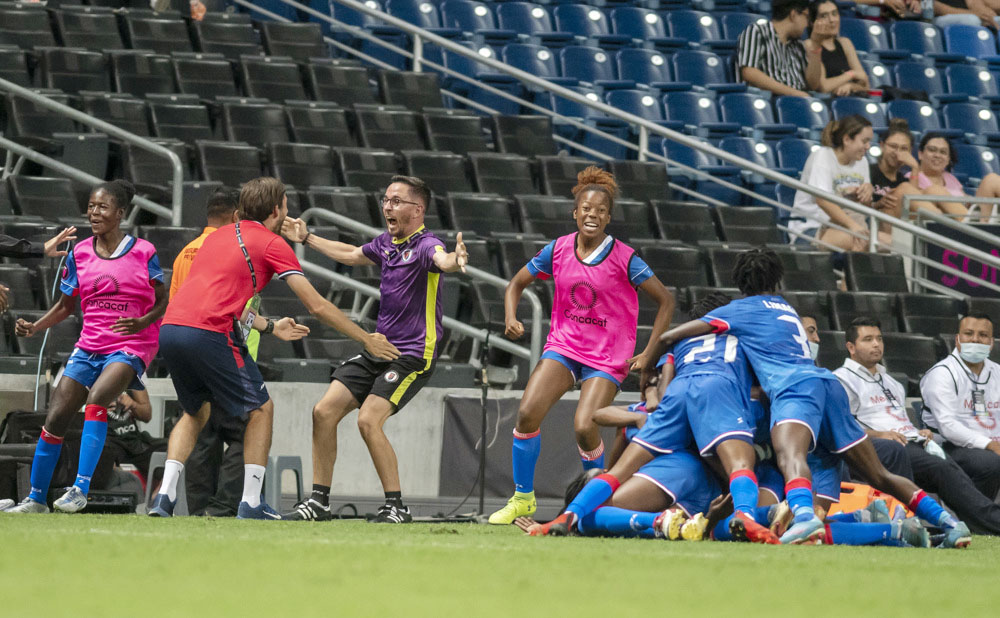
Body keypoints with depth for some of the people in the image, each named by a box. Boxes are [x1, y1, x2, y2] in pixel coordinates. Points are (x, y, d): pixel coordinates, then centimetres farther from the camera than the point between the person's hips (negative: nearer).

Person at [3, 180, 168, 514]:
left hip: (130, 346, -5)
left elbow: (163, 302, 2)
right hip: (89, 345, 5)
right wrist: (34, 327, 0)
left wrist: (143, 322, -18)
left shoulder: (143, 252, -4)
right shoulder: (79, 254, 7)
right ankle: (36, 497, 12)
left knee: (96, 399, -30)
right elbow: (66, 305, 15)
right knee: (56, 417, -4)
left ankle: (80, 489, -30)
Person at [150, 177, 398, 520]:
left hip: (170, 328, 7)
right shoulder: (272, 243, 5)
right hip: (208, 334, -7)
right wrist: (367, 340, 14)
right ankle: (251, 504, 5)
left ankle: (165, 494, 10)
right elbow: (318, 306, 5)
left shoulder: (218, 235, 27)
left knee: (195, 411, 25)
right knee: (260, 408, 10)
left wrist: (270, 326, 42)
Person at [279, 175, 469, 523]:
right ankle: (319, 501, 10)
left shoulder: (425, 245, -16)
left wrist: (454, 261, -65)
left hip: (413, 355, -8)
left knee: (369, 420, -22)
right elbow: (351, 255, 31)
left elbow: (440, 259, -41)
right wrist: (307, 239, 41)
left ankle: (396, 507, -11)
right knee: (324, 412, 1)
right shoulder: (386, 243, 10)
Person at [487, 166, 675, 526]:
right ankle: (522, 497, 2)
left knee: (584, 428, -21)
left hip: (607, 357, -3)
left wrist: (648, 354, -7)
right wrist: (510, 318, -6)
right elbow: (517, 283, 14)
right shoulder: (558, 250, -1)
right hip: (563, 346, 3)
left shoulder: (624, 259, -11)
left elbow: (665, 301, -4)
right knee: (527, 413, -16)